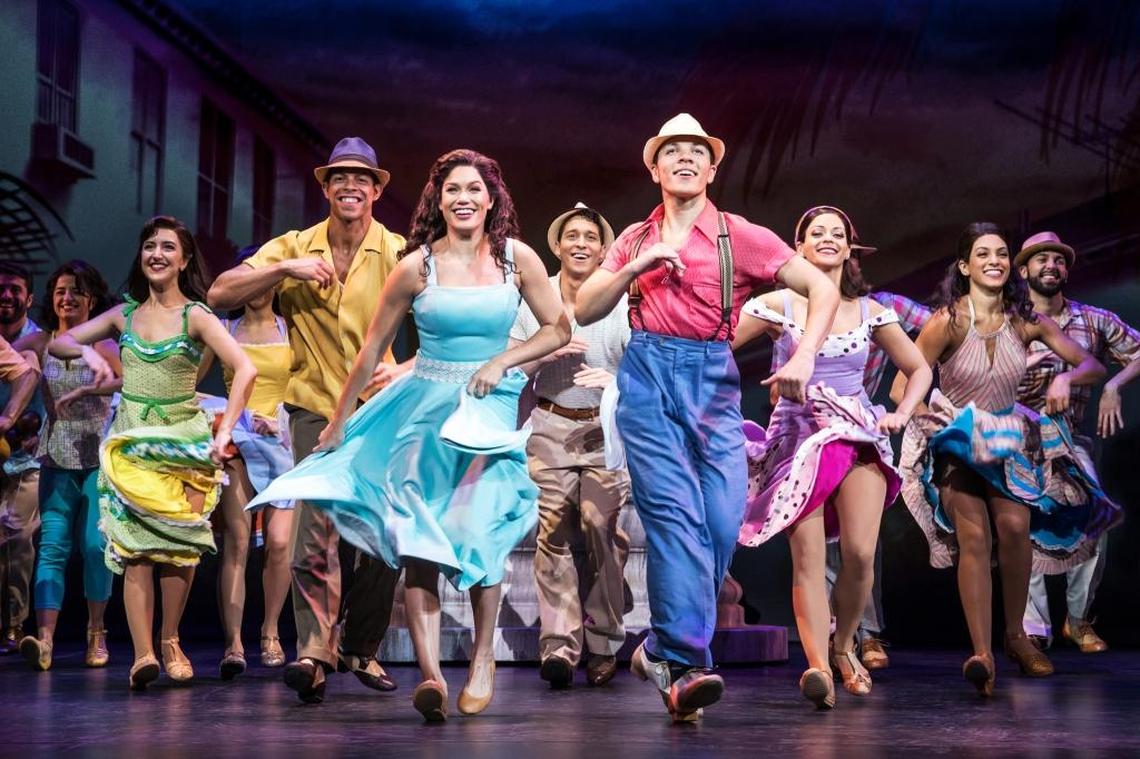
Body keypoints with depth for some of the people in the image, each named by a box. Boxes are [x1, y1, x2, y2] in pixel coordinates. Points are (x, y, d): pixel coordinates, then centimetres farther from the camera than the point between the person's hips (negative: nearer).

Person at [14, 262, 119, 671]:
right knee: (53, 544, -8)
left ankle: (96, 633, 11)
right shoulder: (39, 343, 7)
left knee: (96, 543, -4)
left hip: (99, 456, -2)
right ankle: (44, 637, -17)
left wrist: (86, 390, -24)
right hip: (57, 457, 2)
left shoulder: (104, 344, -1)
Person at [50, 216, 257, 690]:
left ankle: (169, 641, 18)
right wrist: (87, 351, -8)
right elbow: (57, 344, 14)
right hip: (130, 442, 2)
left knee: (179, 546, 0)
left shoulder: (196, 316, -3)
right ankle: (143, 654, -16)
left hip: (183, 442, -2)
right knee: (135, 547, -9)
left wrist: (223, 433, -20)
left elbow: (245, 371, -14)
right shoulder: (124, 315, 9)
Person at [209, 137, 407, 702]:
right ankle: (314, 651, -14)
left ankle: (361, 649, 24)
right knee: (314, 529, -16)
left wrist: (406, 369, -29)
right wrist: (285, 269, -17)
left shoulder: (398, 253, -2)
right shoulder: (294, 248, 4)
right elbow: (220, 295, -4)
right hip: (316, 408, 0)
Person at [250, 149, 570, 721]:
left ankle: (483, 660, 15)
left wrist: (502, 362, -9)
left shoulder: (518, 259, 0)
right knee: (419, 540, -14)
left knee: (480, 534, -6)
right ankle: (430, 676, -20)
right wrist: (338, 421, 9)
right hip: (424, 405, 0)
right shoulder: (417, 266, -2)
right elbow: (374, 347, 5)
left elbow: (558, 329, 6)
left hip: (489, 408, 0)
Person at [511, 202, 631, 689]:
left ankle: (603, 646, -2)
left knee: (603, 528, -11)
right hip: (550, 426, 1)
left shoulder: (622, 304, 3)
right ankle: (558, 644, -12)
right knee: (553, 532, -10)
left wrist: (616, 381, -21)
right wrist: (548, 351, -7)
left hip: (607, 428, -1)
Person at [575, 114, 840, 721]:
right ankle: (686, 664, -17)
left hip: (713, 380, 0)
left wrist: (804, 357, -15)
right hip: (647, 374, 0)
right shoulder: (636, 238, 17)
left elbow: (823, 289, 1)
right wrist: (635, 268, -3)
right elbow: (584, 311, 12)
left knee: (722, 523, -10)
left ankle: (663, 649, 7)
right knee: (674, 513, -14)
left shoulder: (739, 236, 8)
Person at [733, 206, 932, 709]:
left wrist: (902, 414, 6)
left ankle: (843, 646, 12)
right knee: (809, 557, -14)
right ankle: (818, 666, -22)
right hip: (798, 436, -2)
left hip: (859, 436, 2)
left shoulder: (870, 312, 11)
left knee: (860, 553, -12)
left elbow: (919, 369, 21)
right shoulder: (777, 305, 2)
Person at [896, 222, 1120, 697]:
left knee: (1015, 524, -23)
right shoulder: (949, 321, -13)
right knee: (973, 534, -24)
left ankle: (1016, 636, -3)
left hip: (1009, 439, 3)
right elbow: (905, 387, -14)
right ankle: (982, 654, -33)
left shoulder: (1026, 320, -3)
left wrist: (1065, 378, -22)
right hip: (956, 441, -3)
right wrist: (925, 415, -33)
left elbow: (1093, 366, -1)